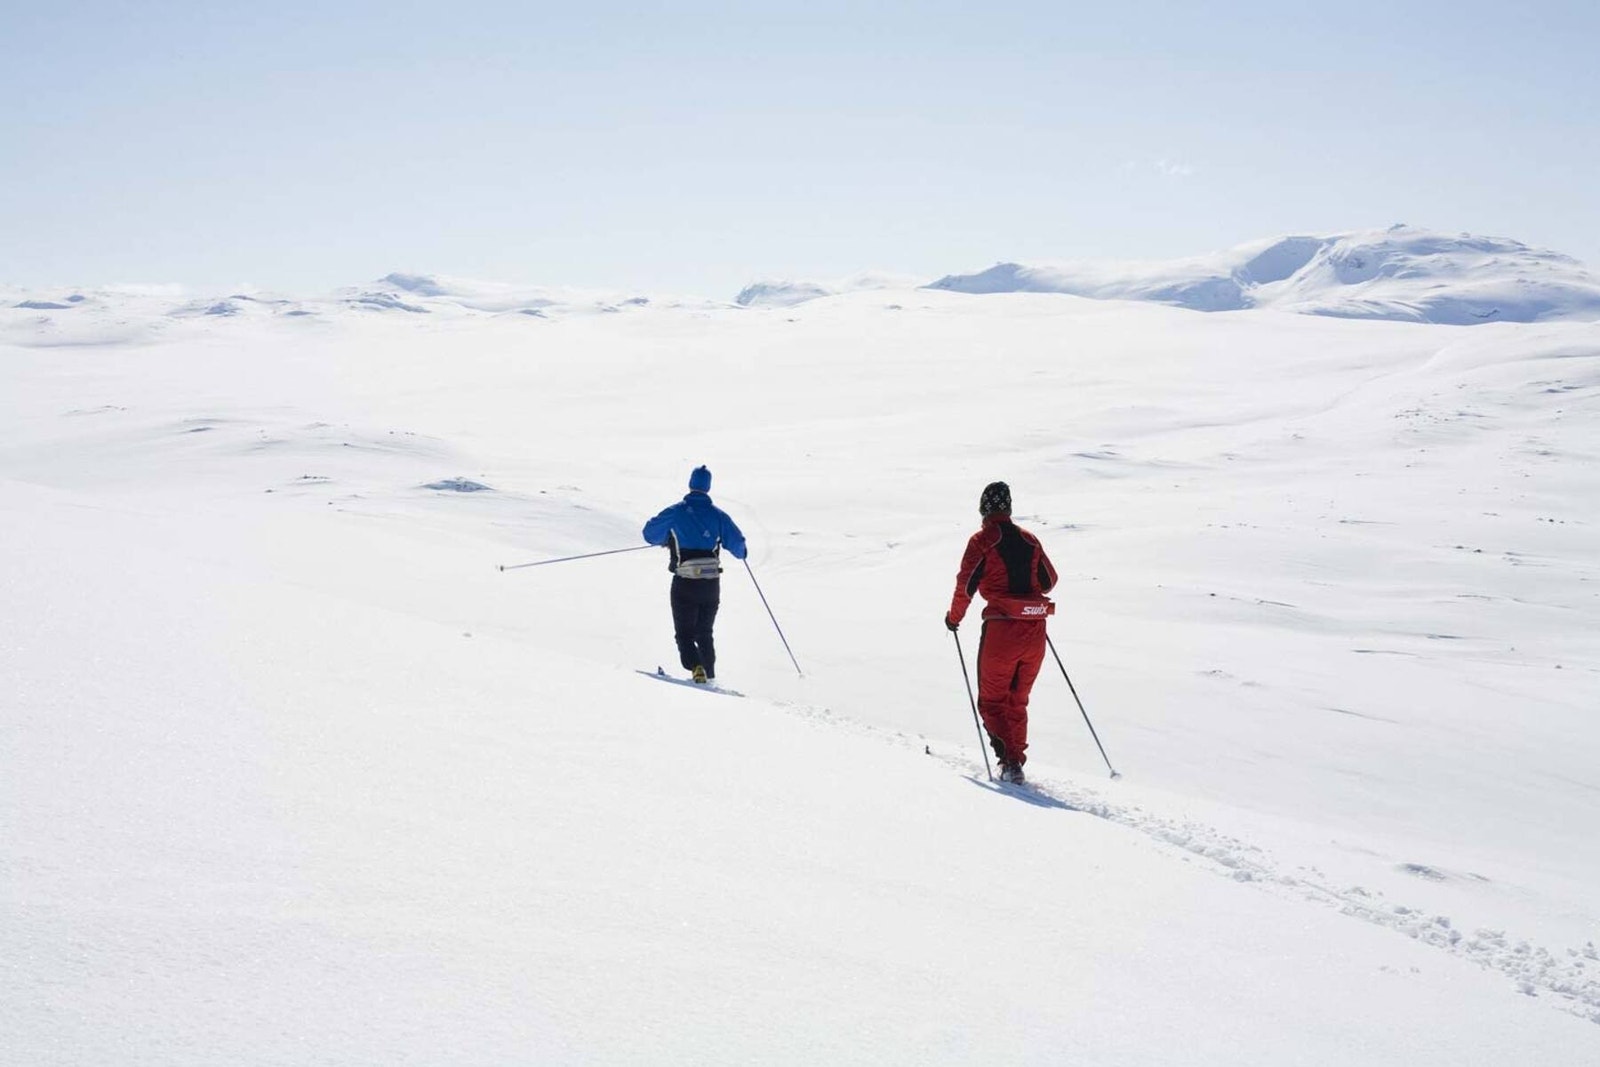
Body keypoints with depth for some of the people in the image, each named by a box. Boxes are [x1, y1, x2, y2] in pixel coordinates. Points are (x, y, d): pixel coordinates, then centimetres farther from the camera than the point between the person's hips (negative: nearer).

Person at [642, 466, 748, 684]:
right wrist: (741, 552, 24)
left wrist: (668, 540, 27)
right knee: (704, 633, 20)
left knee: (685, 633, 5)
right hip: (712, 583, 2)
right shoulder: (718, 515, 0)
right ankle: (710, 674, 17)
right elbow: (738, 543, 0)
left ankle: (696, 667, -20)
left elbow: (650, 534, 6)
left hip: (684, 583, -2)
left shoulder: (676, 512, -3)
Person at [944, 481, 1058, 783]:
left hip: (1001, 630, -5)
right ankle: (1017, 759, 21)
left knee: (992, 701, 5)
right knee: (1017, 702, 20)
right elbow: (1049, 580, 17)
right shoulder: (1029, 540, 10)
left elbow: (966, 585, -6)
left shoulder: (982, 541, -4)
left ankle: (1010, 761, -11)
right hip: (1035, 632, 5)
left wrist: (954, 617, 10)